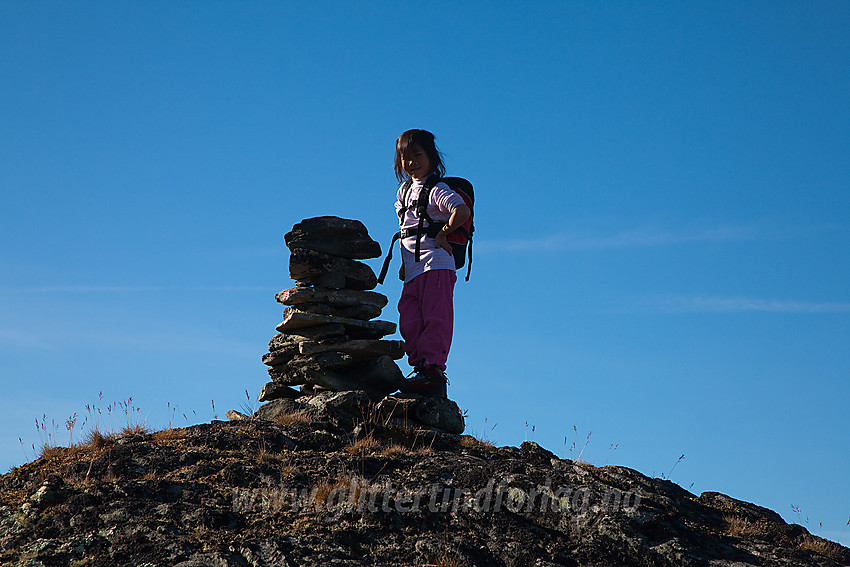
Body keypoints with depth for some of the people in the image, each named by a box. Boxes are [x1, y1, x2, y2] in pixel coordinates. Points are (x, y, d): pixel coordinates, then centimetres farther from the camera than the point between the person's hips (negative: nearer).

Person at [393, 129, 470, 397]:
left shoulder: (436, 189, -4)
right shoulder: (404, 191, 21)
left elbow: (462, 211, -21)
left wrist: (443, 234, -13)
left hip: (436, 264, -8)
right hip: (412, 269, 8)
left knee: (435, 318, -11)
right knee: (409, 323, 0)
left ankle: (433, 368, -14)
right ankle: (420, 366, 2)